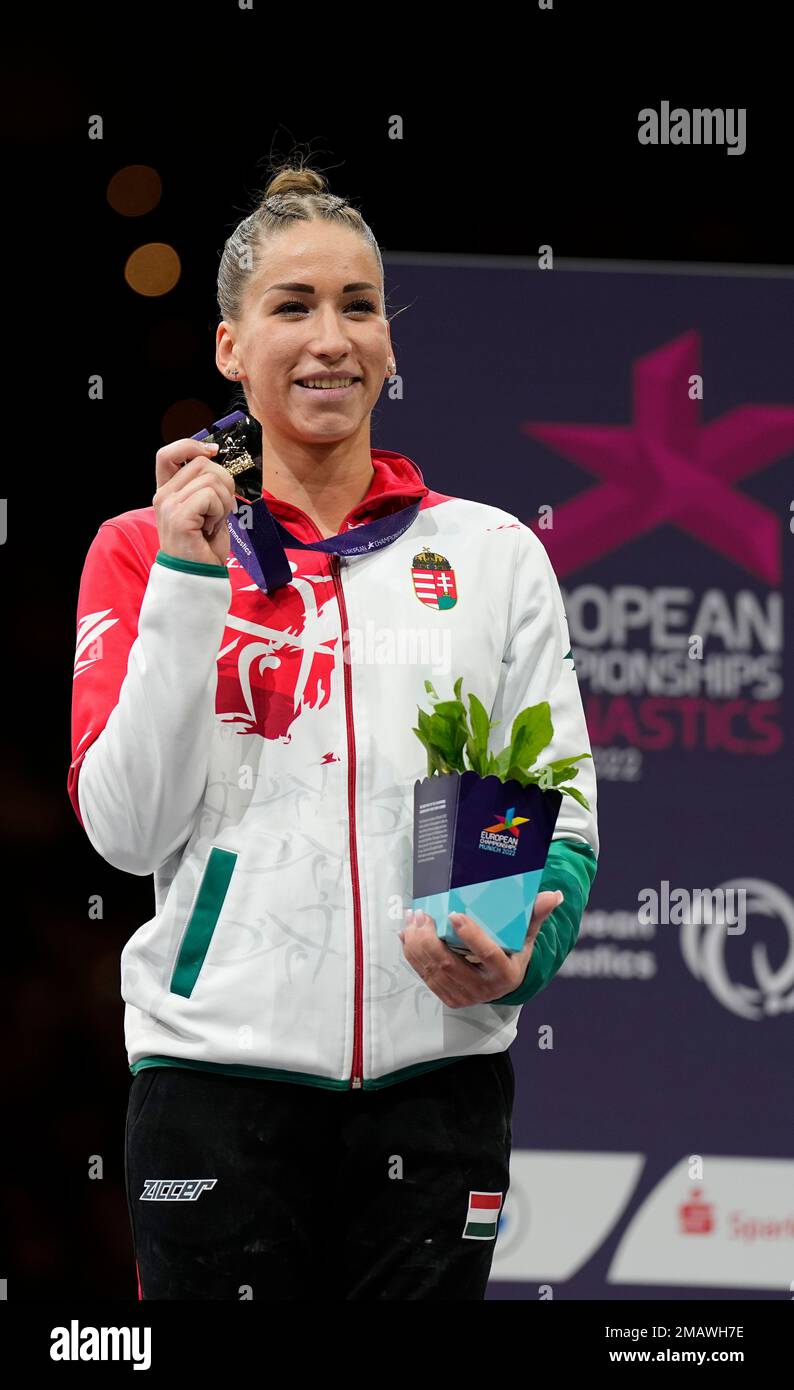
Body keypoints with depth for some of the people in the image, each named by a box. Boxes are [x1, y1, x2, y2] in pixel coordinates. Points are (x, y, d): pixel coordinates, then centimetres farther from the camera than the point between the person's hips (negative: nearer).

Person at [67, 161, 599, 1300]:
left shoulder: (495, 552, 9)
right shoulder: (148, 550, 6)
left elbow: (563, 809, 9)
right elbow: (126, 829, -4)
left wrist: (530, 946, -12)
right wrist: (188, 584, -11)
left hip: (436, 1069, 1)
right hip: (219, 1068, -1)